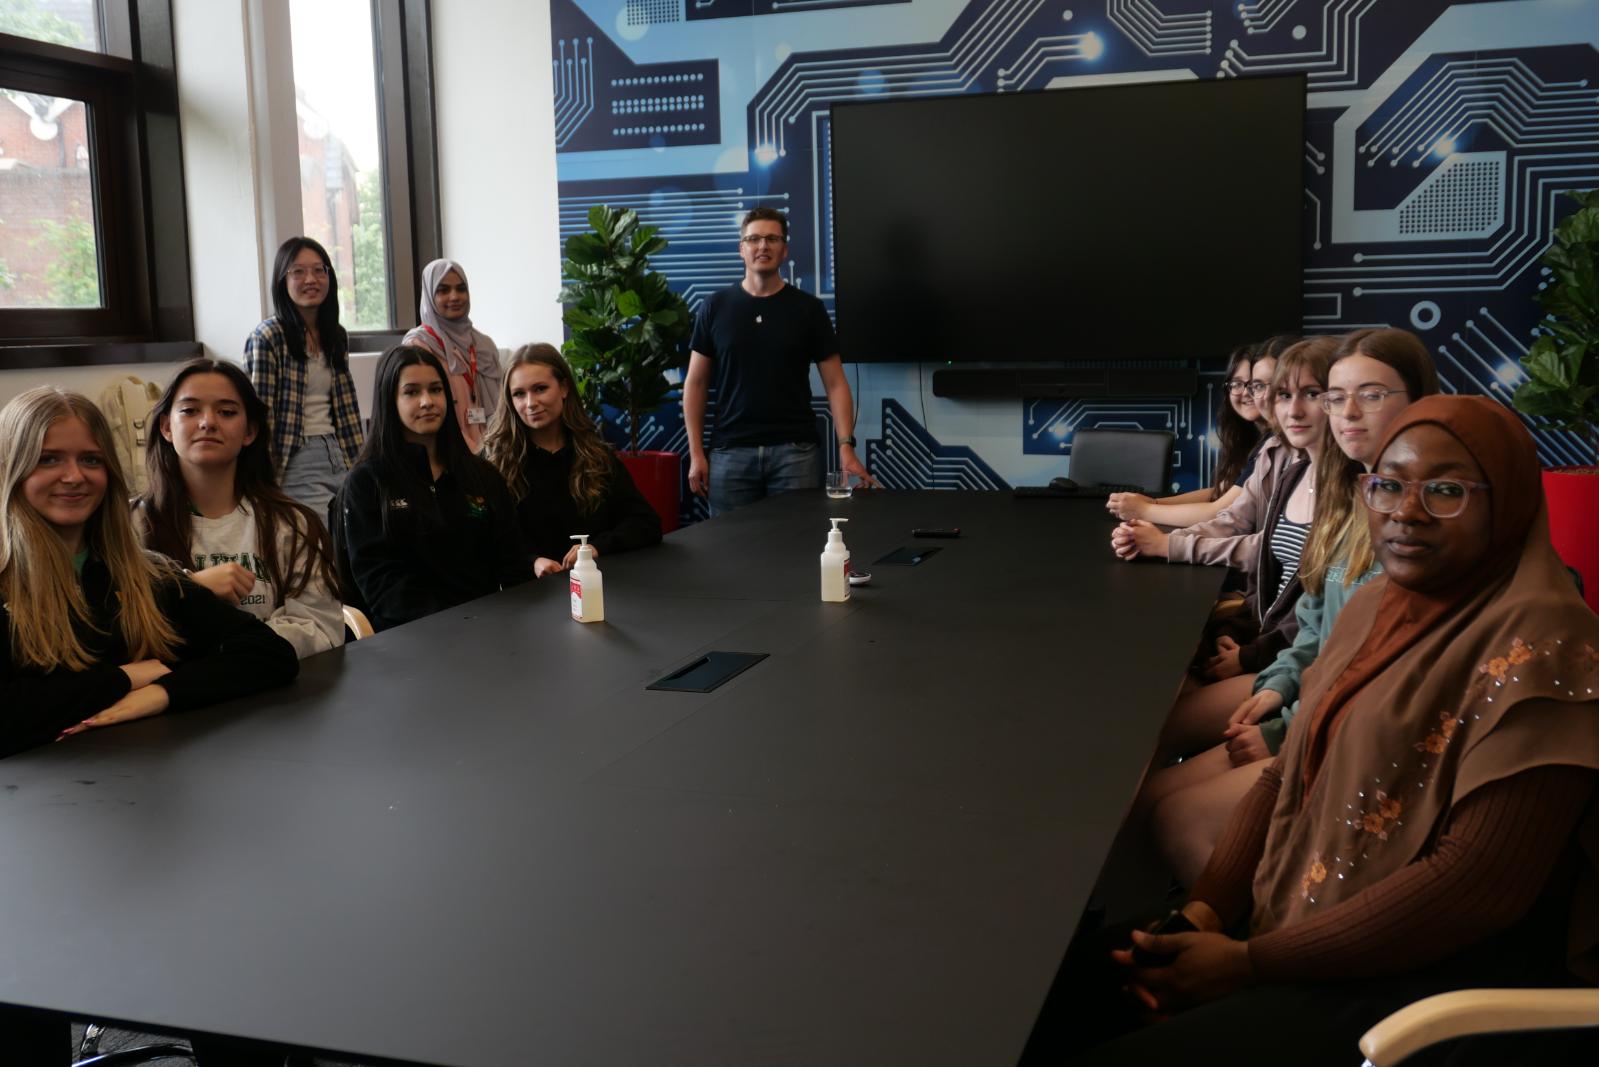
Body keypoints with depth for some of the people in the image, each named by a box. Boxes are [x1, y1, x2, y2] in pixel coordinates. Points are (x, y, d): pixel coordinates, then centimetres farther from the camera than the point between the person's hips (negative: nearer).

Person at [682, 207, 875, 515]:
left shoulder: (808, 308, 3)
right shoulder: (716, 307, 4)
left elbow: (835, 382, 1)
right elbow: (696, 383, 6)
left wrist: (846, 446, -11)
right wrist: (696, 452, -2)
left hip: (794, 450, 0)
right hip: (731, 452, 1)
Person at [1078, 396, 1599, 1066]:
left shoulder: (1538, 641, -16)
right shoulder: (1374, 605, 9)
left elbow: (1480, 881, -22)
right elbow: (1289, 773, 11)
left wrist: (1252, 961, -20)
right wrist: (1209, 907, -7)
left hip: (1434, 978, -7)